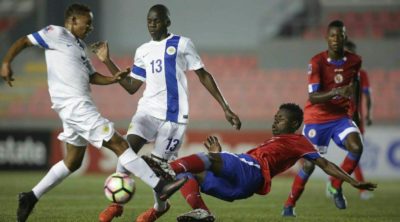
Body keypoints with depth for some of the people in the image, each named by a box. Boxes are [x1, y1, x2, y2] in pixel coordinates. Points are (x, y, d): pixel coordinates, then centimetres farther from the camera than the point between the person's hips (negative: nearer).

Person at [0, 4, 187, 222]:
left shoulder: (79, 45, 22)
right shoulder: (57, 34, -3)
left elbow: (91, 75, 22)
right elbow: (23, 41, -5)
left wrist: (112, 79, 4)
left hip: (78, 106, 10)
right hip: (74, 104, -10)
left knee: (74, 160, 14)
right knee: (118, 143, -11)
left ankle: (30, 198, 18)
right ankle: (159, 186, -12)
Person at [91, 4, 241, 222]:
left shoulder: (182, 44, 2)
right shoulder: (142, 51, 15)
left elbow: (203, 75, 5)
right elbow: (132, 87, 18)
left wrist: (225, 108, 0)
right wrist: (107, 62, 12)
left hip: (173, 115, -4)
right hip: (148, 110, 4)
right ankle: (117, 202, -11)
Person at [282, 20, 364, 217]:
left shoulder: (354, 61, -2)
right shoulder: (317, 62, -15)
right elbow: (313, 96, -23)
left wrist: (352, 110, 22)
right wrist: (336, 92, -38)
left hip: (341, 116, 3)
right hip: (316, 118, -3)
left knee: (356, 147, -24)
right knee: (309, 164, -3)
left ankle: (336, 186, -2)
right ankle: (289, 205, 15)